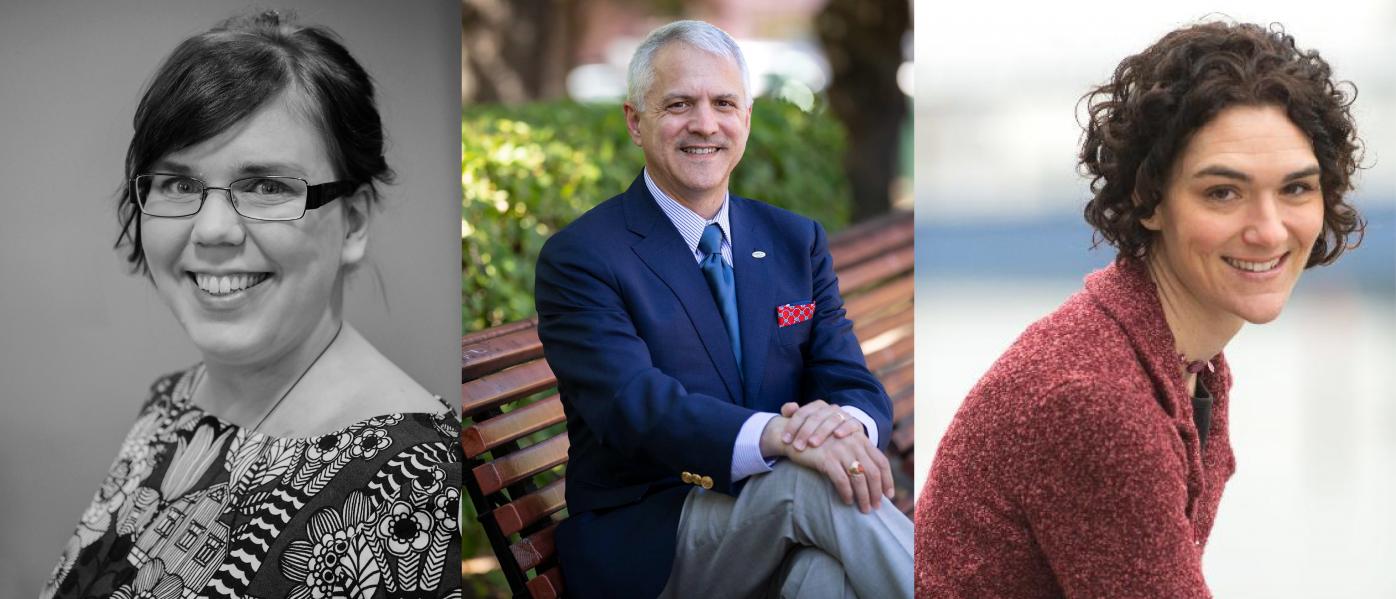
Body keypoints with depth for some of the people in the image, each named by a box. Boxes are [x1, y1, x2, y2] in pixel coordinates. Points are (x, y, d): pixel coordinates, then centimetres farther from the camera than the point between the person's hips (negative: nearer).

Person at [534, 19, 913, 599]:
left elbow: (856, 384, 6)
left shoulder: (797, 241, 14)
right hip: (644, 546, -3)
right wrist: (775, 435, -37)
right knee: (810, 481, -31)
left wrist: (845, 418, -21)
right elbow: (632, 404, -18)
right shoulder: (579, 257, -3)